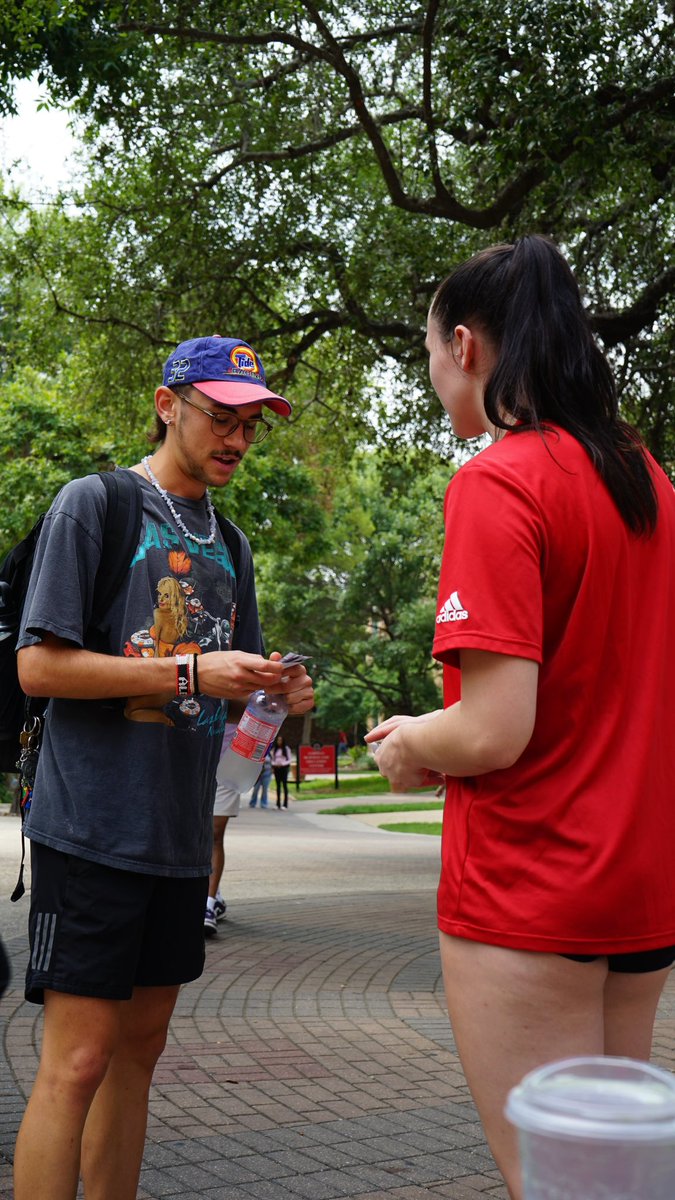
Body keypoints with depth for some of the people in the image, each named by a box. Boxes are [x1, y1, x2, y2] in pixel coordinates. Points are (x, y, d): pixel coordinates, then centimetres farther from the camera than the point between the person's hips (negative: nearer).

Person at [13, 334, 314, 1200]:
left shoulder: (228, 543, 16)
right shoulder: (94, 503, -4)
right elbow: (39, 666, -12)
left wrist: (274, 690, -3)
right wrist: (189, 674, -17)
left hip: (180, 835, 7)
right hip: (92, 828, -7)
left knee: (139, 1048, 13)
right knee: (77, 1060, -6)